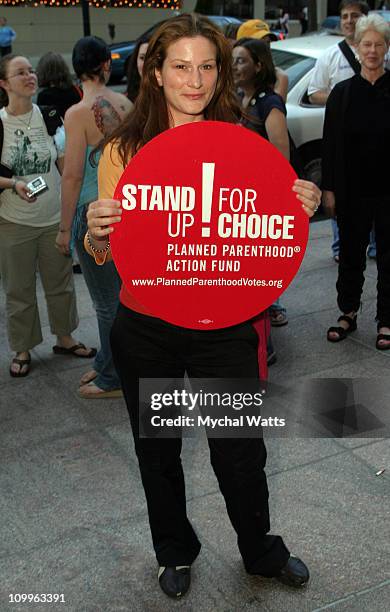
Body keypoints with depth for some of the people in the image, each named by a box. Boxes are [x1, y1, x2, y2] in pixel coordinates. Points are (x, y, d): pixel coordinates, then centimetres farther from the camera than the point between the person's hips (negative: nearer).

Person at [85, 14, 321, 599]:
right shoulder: (123, 149, -7)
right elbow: (105, 254, -2)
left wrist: (300, 209, -14)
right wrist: (96, 231, -24)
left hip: (225, 326, 0)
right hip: (145, 330, 0)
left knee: (241, 451, 13)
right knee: (157, 452, 19)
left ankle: (261, 549, 44)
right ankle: (175, 551, 47)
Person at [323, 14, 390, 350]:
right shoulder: (342, 93, 3)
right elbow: (330, 143, 3)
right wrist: (329, 189, -1)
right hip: (352, 190, 2)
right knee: (351, 253, 13)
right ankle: (348, 313, 28)